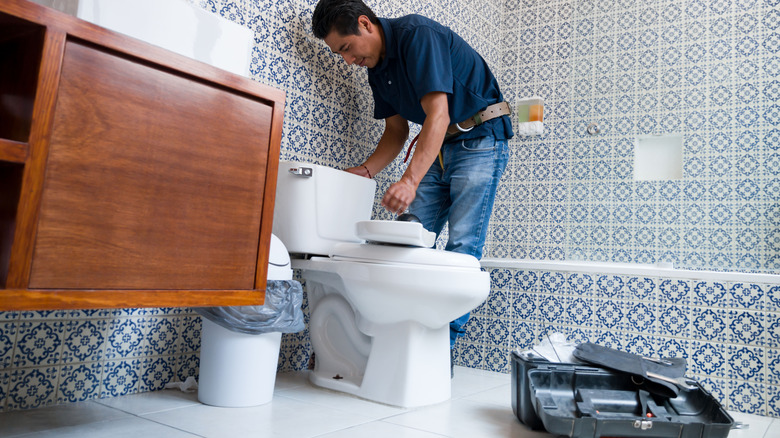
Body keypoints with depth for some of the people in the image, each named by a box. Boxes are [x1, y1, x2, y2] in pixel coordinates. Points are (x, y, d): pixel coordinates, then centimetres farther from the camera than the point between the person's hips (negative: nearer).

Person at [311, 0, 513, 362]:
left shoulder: (417, 34, -19)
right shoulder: (377, 69, 7)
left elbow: (438, 114, -29)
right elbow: (396, 131, 11)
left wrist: (410, 180, -38)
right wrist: (365, 171, -5)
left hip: (480, 138, -8)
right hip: (438, 145, 8)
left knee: (462, 247, -13)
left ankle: (444, 349, -7)